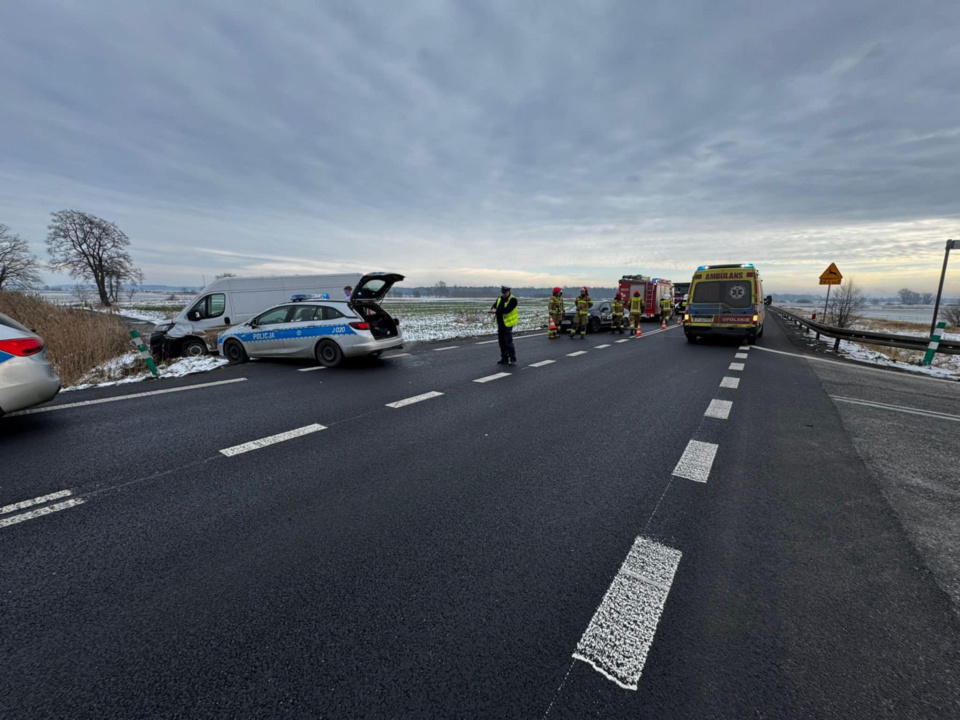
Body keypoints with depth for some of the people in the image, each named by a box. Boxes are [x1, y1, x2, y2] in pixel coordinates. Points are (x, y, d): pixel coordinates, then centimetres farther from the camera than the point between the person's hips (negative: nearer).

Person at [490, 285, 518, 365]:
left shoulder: (512, 300, -10)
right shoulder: (499, 299, 13)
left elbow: (507, 309, -24)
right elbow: (494, 306, 5)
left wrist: (497, 310, -29)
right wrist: (493, 309, -18)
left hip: (508, 324, -7)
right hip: (500, 324, 7)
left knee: (508, 342, -8)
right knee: (501, 342, 11)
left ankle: (513, 359, 1)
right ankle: (504, 359, 20)